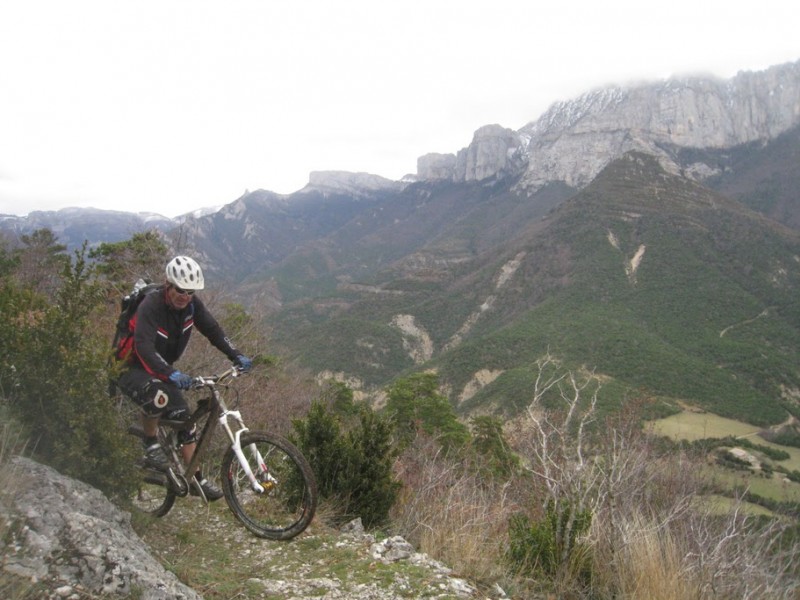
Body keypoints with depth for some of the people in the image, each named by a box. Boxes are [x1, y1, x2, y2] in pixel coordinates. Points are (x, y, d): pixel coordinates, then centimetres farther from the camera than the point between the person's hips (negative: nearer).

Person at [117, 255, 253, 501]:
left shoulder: (192, 305, -8)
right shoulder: (151, 306, -28)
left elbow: (213, 330, -8)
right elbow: (144, 347, -40)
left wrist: (237, 356, -25)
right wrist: (172, 374, -54)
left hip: (162, 372, 8)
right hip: (132, 369, -8)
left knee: (184, 419, 4)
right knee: (158, 396, -35)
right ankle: (151, 446, -11)